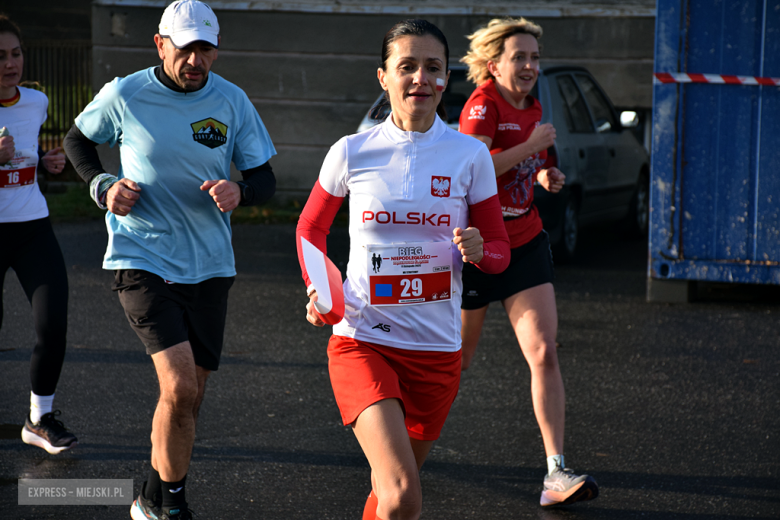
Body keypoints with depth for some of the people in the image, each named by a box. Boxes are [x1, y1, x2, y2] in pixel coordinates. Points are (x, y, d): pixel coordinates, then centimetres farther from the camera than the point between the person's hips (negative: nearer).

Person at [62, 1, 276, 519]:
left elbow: (265, 179, 4)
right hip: (142, 259, -4)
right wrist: (103, 185, -5)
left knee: (189, 397, 10)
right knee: (179, 387, -19)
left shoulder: (232, 101, -1)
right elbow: (77, 140, 12)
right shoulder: (124, 96, -6)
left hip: (209, 264, 4)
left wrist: (239, 192, -19)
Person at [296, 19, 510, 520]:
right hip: (362, 341, -2)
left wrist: (478, 251, -18)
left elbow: (500, 249, 6)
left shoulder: (470, 155, -1)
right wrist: (318, 290, -4)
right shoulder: (351, 152, -3)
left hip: (437, 348, 3)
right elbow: (310, 228, 13)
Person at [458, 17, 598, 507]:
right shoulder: (484, 104, -15)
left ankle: (556, 473, -12)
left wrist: (542, 176, 5)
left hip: (526, 242, 6)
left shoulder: (532, 107, 9)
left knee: (545, 353, -9)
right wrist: (532, 145, -24)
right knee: (456, 359, 9)